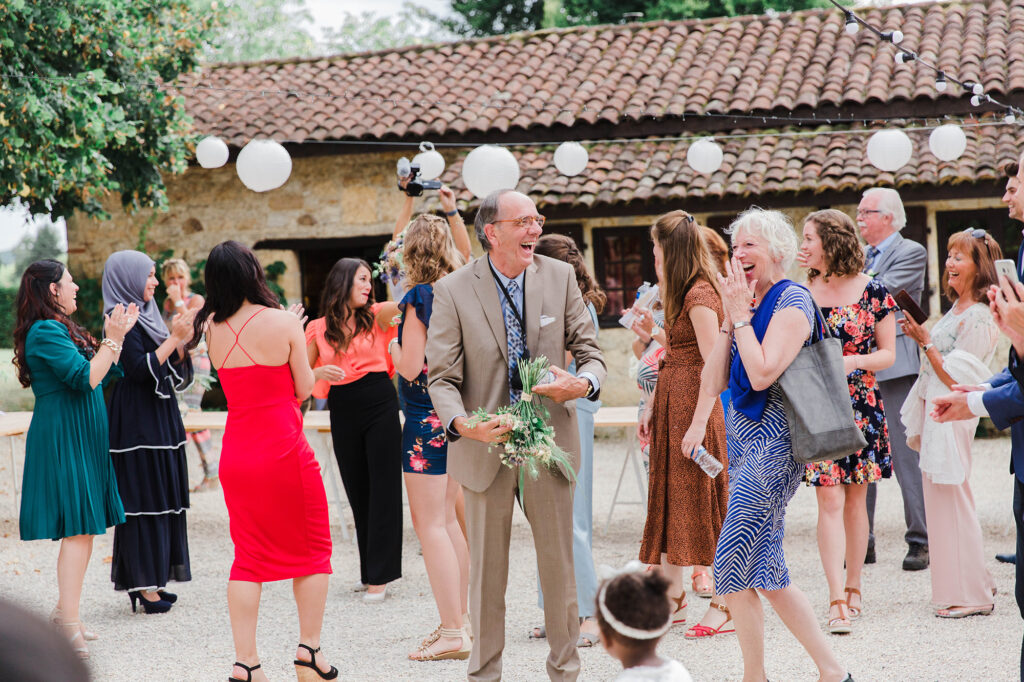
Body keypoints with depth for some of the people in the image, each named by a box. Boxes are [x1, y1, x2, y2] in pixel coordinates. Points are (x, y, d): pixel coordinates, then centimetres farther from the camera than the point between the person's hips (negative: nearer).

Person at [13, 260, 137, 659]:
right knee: (77, 529, -12)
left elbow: (101, 375, 19)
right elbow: (85, 377, -22)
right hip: (62, 438, -10)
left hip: (80, 439, 10)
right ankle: (69, 625, -11)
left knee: (83, 529, 12)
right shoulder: (46, 331, -15)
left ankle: (64, 612, 19)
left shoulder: (60, 329, 17)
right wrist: (111, 341, -13)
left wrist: (116, 337, 18)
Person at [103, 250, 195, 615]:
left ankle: (151, 580, 15)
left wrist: (181, 341, -2)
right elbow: (139, 368, -20)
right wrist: (174, 337, -16)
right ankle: (142, 584, -4)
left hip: (158, 421, 9)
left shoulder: (145, 316, 16)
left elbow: (173, 369, 16)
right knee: (143, 499, -7)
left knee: (162, 498, 10)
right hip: (138, 424, -9)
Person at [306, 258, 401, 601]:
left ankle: (379, 575, 0)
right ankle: (370, 570, 21)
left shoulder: (375, 316, 3)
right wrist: (319, 373, -14)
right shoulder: (318, 329, 4)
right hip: (343, 411, 2)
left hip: (380, 404, -2)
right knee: (357, 492, 10)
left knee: (382, 487, -3)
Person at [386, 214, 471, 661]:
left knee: (429, 523, -4)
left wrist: (393, 348, 3)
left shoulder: (419, 298, -14)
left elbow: (410, 367, -17)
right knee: (448, 519, 16)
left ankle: (452, 632, -7)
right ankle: (460, 618, 21)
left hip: (426, 416, -8)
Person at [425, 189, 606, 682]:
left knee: (559, 563, 8)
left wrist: (583, 382, -18)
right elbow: (442, 377, -6)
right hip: (485, 446, -2)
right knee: (487, 568, 8)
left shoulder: (560, 277, 2)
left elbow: (589, 351, 6)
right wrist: (462, 424, -25)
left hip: (550, 442, 2)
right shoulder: (453, 291, -6)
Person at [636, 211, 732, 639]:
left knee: (700, 503, -6)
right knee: (669, 498, 13)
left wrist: (698, 424, -24)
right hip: (671, 407, 10)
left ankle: (725, 607, -1)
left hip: (693, 408, -10)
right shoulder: (685, 293, 15)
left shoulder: (699, 295, -16)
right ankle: (672, 598, 20)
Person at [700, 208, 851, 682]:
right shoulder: (750, 305, 15)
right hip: (751, 443, 9)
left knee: (733, 562, -8)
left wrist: (741, 314, -12)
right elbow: (714, 383, 9)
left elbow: (762, 373, -22)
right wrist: (730, 318, 3)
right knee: (765, 571, 9)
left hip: (772, 443, -9)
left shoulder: (792, 301, -10)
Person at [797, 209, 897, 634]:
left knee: (855, 501, 8)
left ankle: (853, 587, 22)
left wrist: (853, 361, -15)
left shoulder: (872, 291, -2)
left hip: (861, 404, 0)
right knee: (830, 500, -8)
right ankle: (837, 599, -10)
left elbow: (888, 353, 2)